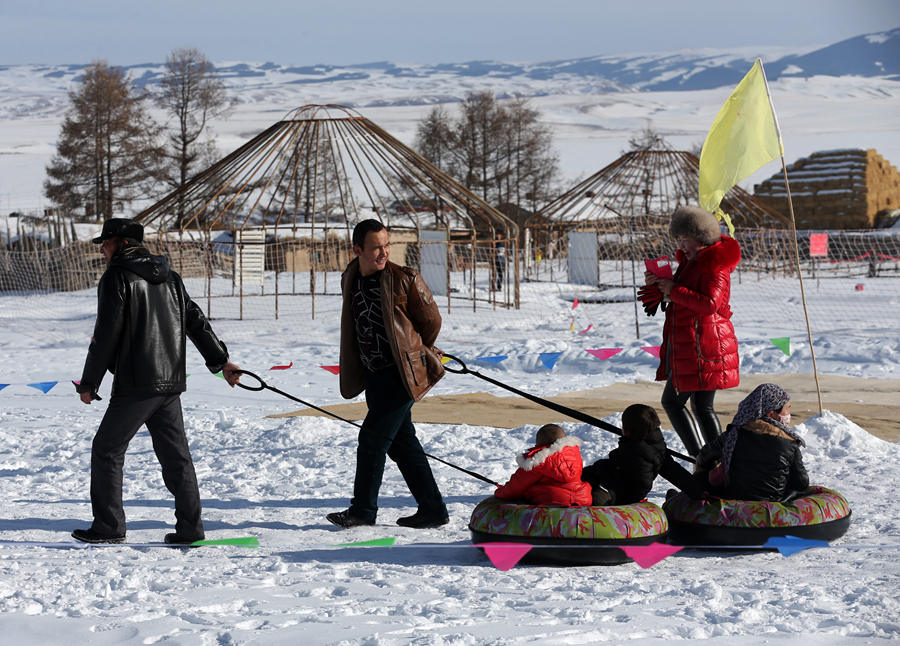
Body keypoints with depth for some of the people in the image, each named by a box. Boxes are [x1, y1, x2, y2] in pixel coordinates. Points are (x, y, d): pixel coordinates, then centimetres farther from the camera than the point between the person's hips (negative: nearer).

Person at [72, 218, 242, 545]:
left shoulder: (116, 278, -7)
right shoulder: (169, 278, 14)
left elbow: (105, 336, -10)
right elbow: (196, 320, 16)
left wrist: (89, 383, -4)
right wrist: (221, 361, 21)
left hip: (135, 385, -7)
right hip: (171, 383, 7)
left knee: (107, 450, 4)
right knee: (175, 454, 9)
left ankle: (109, 526, 3)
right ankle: (190, 527, 6)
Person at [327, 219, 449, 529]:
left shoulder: (404, 280, -11)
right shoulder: (350, 280, 7)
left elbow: (431, 321, 0)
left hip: (401, 374, -7)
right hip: (374, 375, 7)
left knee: (372, 437, -6)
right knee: (402, 443, 9)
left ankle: (363, 509, 6)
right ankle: (432, 510, 16)